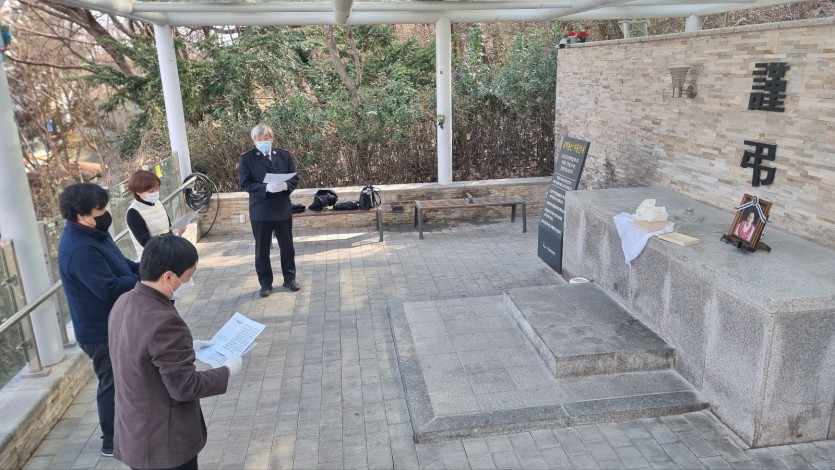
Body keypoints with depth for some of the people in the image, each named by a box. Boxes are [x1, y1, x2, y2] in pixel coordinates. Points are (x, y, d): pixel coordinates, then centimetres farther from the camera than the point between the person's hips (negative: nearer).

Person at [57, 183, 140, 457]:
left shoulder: (92, 234, 3)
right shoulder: (80, 249, -30)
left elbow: (119, 264, 15)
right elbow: (109, 288, -34)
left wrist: (144, 268, -4)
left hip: (113, 324, 10)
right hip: (102, 331, -10)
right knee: (113, 384, 5)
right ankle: (113, 442, 22)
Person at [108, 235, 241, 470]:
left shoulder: (124, 302, -2)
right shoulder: (163, 321, -31)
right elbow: (185, 387, -24)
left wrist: (186, 347, 13)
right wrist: (228, 370, -11)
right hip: (164, 442, -8)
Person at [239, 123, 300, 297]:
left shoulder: (284, 155, 4)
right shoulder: (247, 158, -4)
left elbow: (294, 179, 4)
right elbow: (245, 184, -9)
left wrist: (285, 185, -19)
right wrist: (266, 188, -24)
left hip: (283, 209, 2)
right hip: (260, 211, -2)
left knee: (287, 247, 12)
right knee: (262, 250, 7)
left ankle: (289, 279, 28)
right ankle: (265, 284, 20)